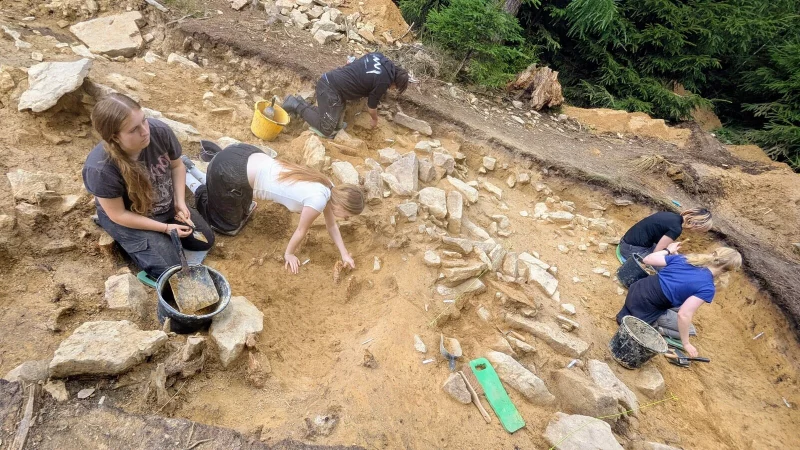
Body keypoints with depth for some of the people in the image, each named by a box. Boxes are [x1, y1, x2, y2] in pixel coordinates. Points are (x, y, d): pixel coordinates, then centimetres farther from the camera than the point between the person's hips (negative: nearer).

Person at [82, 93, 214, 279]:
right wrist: (166, 228, -21)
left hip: (167, 205, 5)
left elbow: (177, 165, -4)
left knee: (205, 241, 7)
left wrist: (180, 201, -14)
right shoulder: (100, 168, -36)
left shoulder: (159, 131, -26)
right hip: (129, 218, -5)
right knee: (168, 268, -10)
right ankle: (131, 242, 14)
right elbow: (118, 215, -23)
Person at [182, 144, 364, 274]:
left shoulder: (329, 188, 5)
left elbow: (331, 224, 18)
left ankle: (190, 168, 31)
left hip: (245, 159, 8)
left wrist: (344, 254, 19)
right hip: (232, 173, -8)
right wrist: (288, 253, 13)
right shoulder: (318, 200, -22)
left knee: (241, 214, 31)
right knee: (229, 224, 16)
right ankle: (184, 175, 22)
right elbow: (301, 230, -5)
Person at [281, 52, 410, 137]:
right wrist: (375, 120, 20)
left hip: (327, 79, 9)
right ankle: (296, 105, 2)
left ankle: (299, 103, 16)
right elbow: (371, 107, 1)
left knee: (335, 121, 18)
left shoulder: (378, 56, 8)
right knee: (326, 129, 1)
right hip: (331, 91, -9)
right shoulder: (383, 82, -13)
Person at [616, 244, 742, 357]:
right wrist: (686, 343, -9)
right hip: (646, 309, -7)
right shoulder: (707, 288, -15)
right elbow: (684, 315, -22)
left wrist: (668, 250, 25)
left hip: (637, 289, 7)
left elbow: (647, 259, 6)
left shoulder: (683, 258, 2)